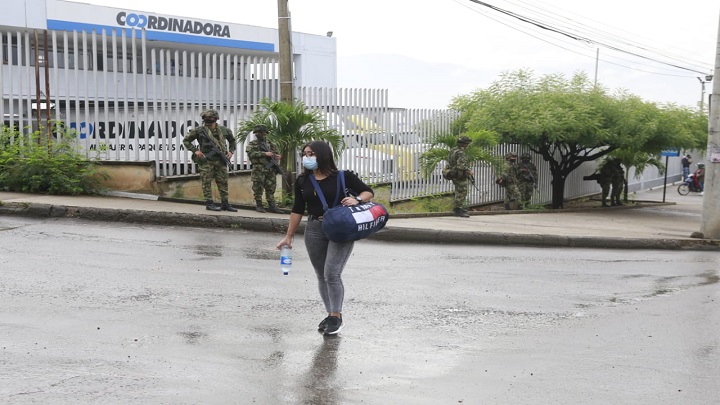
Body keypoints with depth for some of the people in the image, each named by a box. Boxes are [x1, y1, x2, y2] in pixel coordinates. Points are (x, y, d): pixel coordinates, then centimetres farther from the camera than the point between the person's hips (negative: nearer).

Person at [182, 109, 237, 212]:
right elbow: (186, 140, 5)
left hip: (220, 161, 3)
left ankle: (225, 204, 11)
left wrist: (231, 151, 10)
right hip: (206, 161, -3)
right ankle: (209, 203, 5)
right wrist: (195, 150, -6)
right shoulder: (199, 130, -2)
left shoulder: (224, 130, 7)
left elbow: (232, 141, 25)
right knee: (207, 182, -3)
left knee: (223, 183, 5)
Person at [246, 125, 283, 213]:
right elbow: (251, 153, -15)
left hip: (271, 169, 5)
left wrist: (277, 156, 1)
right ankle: (259, 205, 8)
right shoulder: (252, 144, 2)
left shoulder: (269, 143, 18)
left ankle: (271, 205, 9)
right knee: (258, 187, -1)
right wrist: (265, 154, -19)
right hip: (259, 170, -5)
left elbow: (275, 151, 25)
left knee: (271, 187, 4)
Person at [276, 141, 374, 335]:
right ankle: (331, 315, 21)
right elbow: (297, 209, 11)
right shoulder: (303, 181, 4)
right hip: (314, 230, 5)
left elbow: (368, 192, 0)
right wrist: (289, 236, 11)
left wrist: (357, 200, -21)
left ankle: (337, 316, 2)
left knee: (332, 274, -12)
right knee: (322, 276, 9)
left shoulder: (343, 177, -8)